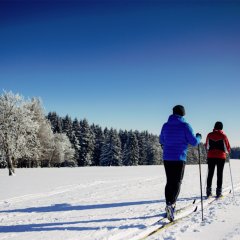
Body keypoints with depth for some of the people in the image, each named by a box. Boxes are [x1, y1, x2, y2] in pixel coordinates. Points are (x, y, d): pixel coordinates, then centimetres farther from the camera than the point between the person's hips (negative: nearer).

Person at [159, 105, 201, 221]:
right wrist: (198, 137, 15)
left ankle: (169, 204, 20)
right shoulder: (185, 126, -8)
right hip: (179, 158, -4)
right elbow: (194, 142, -7)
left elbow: (161, 140, 20)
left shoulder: (165, 125, 5)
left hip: (167, 158, 4)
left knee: (169, 182, 15)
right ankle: (171, 204, -22)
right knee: (177, 182, -3)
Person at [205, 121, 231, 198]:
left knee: (210, 173, 8)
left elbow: (206, 146, 12)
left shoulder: (209, 135, 0)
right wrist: (227, 151, 22)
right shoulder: (223, 136, -6)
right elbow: (228, 148, 0)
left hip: (211, 156, 2)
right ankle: (218, 192, 2)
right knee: (219, 174, 3)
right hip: (221, 157, -2)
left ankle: (208, 192, 6)